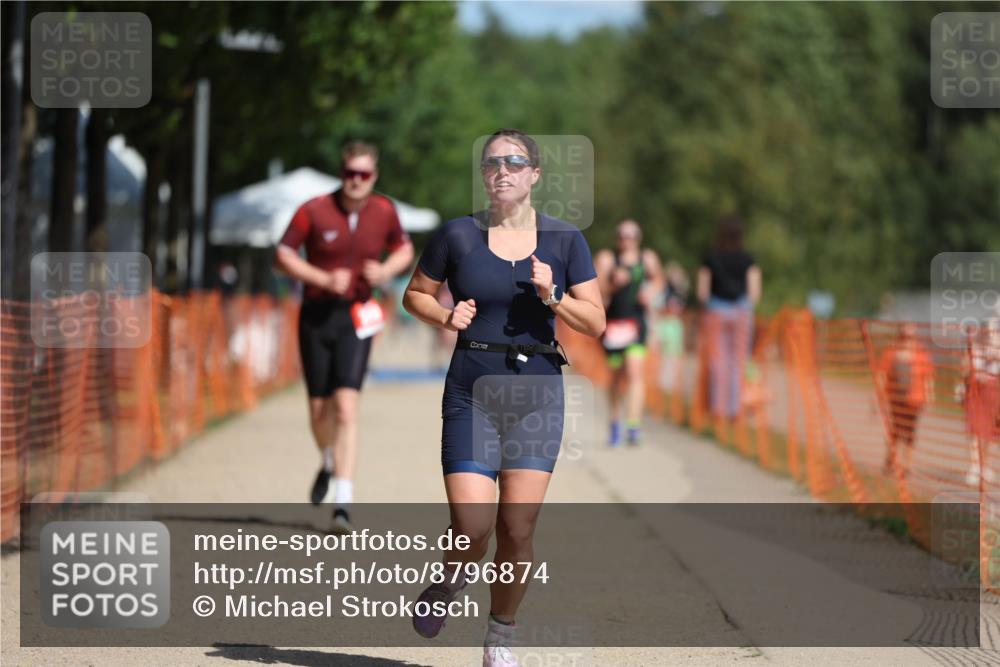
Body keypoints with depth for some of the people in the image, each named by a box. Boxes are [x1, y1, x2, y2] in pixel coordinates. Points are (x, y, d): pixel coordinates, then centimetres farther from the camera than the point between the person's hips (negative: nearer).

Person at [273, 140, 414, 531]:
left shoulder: (384, 212, 0)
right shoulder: (313, 211, -7)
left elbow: (404, 249, 17)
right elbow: (283, 255, -2)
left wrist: (386, 270, -6)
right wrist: (324, 278, -16)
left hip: (357, 318, -1)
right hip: (317, 313, 1)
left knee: (346, 407, -15)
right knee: (319, 408, 8)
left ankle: (343, 502, -18)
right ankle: (329, 464, 43)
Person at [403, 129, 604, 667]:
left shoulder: (564, 239, 4)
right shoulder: (458, 235, 1)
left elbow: (596, 322, 5)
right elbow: (415, 295, 14)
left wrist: (552, 298, -12)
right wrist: (446, 317, -6)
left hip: (537, 392, 1)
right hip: (471, 393, -1)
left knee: (518, 531, -1)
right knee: (473, 529, -10)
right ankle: (449, 586, 24)